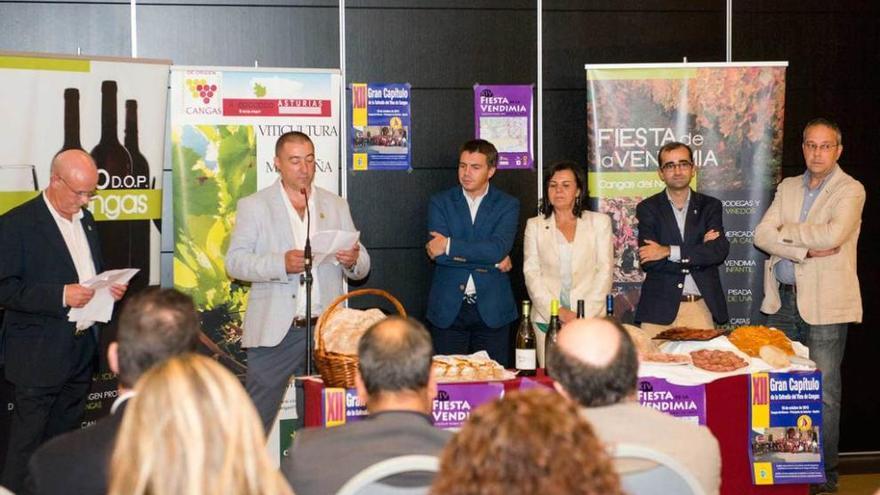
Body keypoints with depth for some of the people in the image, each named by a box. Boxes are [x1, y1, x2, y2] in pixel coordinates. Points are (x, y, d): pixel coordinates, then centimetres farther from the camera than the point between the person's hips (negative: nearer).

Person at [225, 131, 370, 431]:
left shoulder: (337, 206, 15)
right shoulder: (253, 206, 6)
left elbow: (362, 268, 13)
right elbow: (235, 262, -4)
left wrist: (353, 261, -11)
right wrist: (281, 263, -20)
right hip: (275, 331, -3)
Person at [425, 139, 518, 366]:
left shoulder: (508, 205, 3)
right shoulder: (440, 202, 4)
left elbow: (499, 248, -15)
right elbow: (438, 254, -9)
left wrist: (450, 246, -15)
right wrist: (491, 261, -10)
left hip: (491, 310, 0)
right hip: (448, 309, 0)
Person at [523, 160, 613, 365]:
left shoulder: (599, 222, 12)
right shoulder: (535, 225, 14)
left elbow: (605, 270, 5)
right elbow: (531, 273, 6)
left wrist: (586, 314, -7)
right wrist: (557, 311, -7)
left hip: (591, 318, -1)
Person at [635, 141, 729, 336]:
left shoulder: (710, 206, 9)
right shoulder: (648, 208, 4)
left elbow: (720, 251, -7)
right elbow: (648, 261, -8)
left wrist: (669, 252, -13)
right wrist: (699, 252, -9)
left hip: (701, 307, 1)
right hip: (660, 308, -1)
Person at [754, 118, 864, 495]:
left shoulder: (850, 191, -3)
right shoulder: (788, 188, 13)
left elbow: (833, 233, -20)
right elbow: (761, 235, 2)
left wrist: (786, 231, -6)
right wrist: (806, 250, -12)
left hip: (824, 304, -5)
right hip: (783, 299, 5)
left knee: (823, 394, -1)